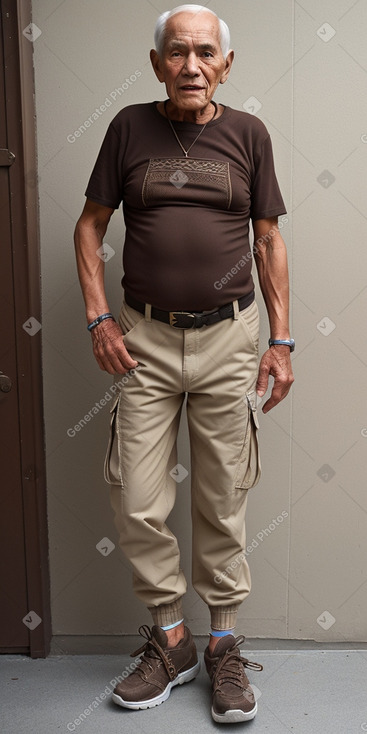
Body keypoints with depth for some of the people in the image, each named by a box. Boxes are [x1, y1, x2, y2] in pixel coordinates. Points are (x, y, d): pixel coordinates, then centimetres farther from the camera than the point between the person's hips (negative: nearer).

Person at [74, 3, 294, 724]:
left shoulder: (248, 133, 5)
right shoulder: (130, 126, 5)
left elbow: (269, 240, 8)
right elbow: (89, 225, 9)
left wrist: (280, 340, 2)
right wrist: (98, 318, -2)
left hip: (228, 339, 0)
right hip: (145, 340, 1)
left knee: (223, 504, 7)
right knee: (137, 506, 1)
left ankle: (224, 644, 26)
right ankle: (171, 639, 23)